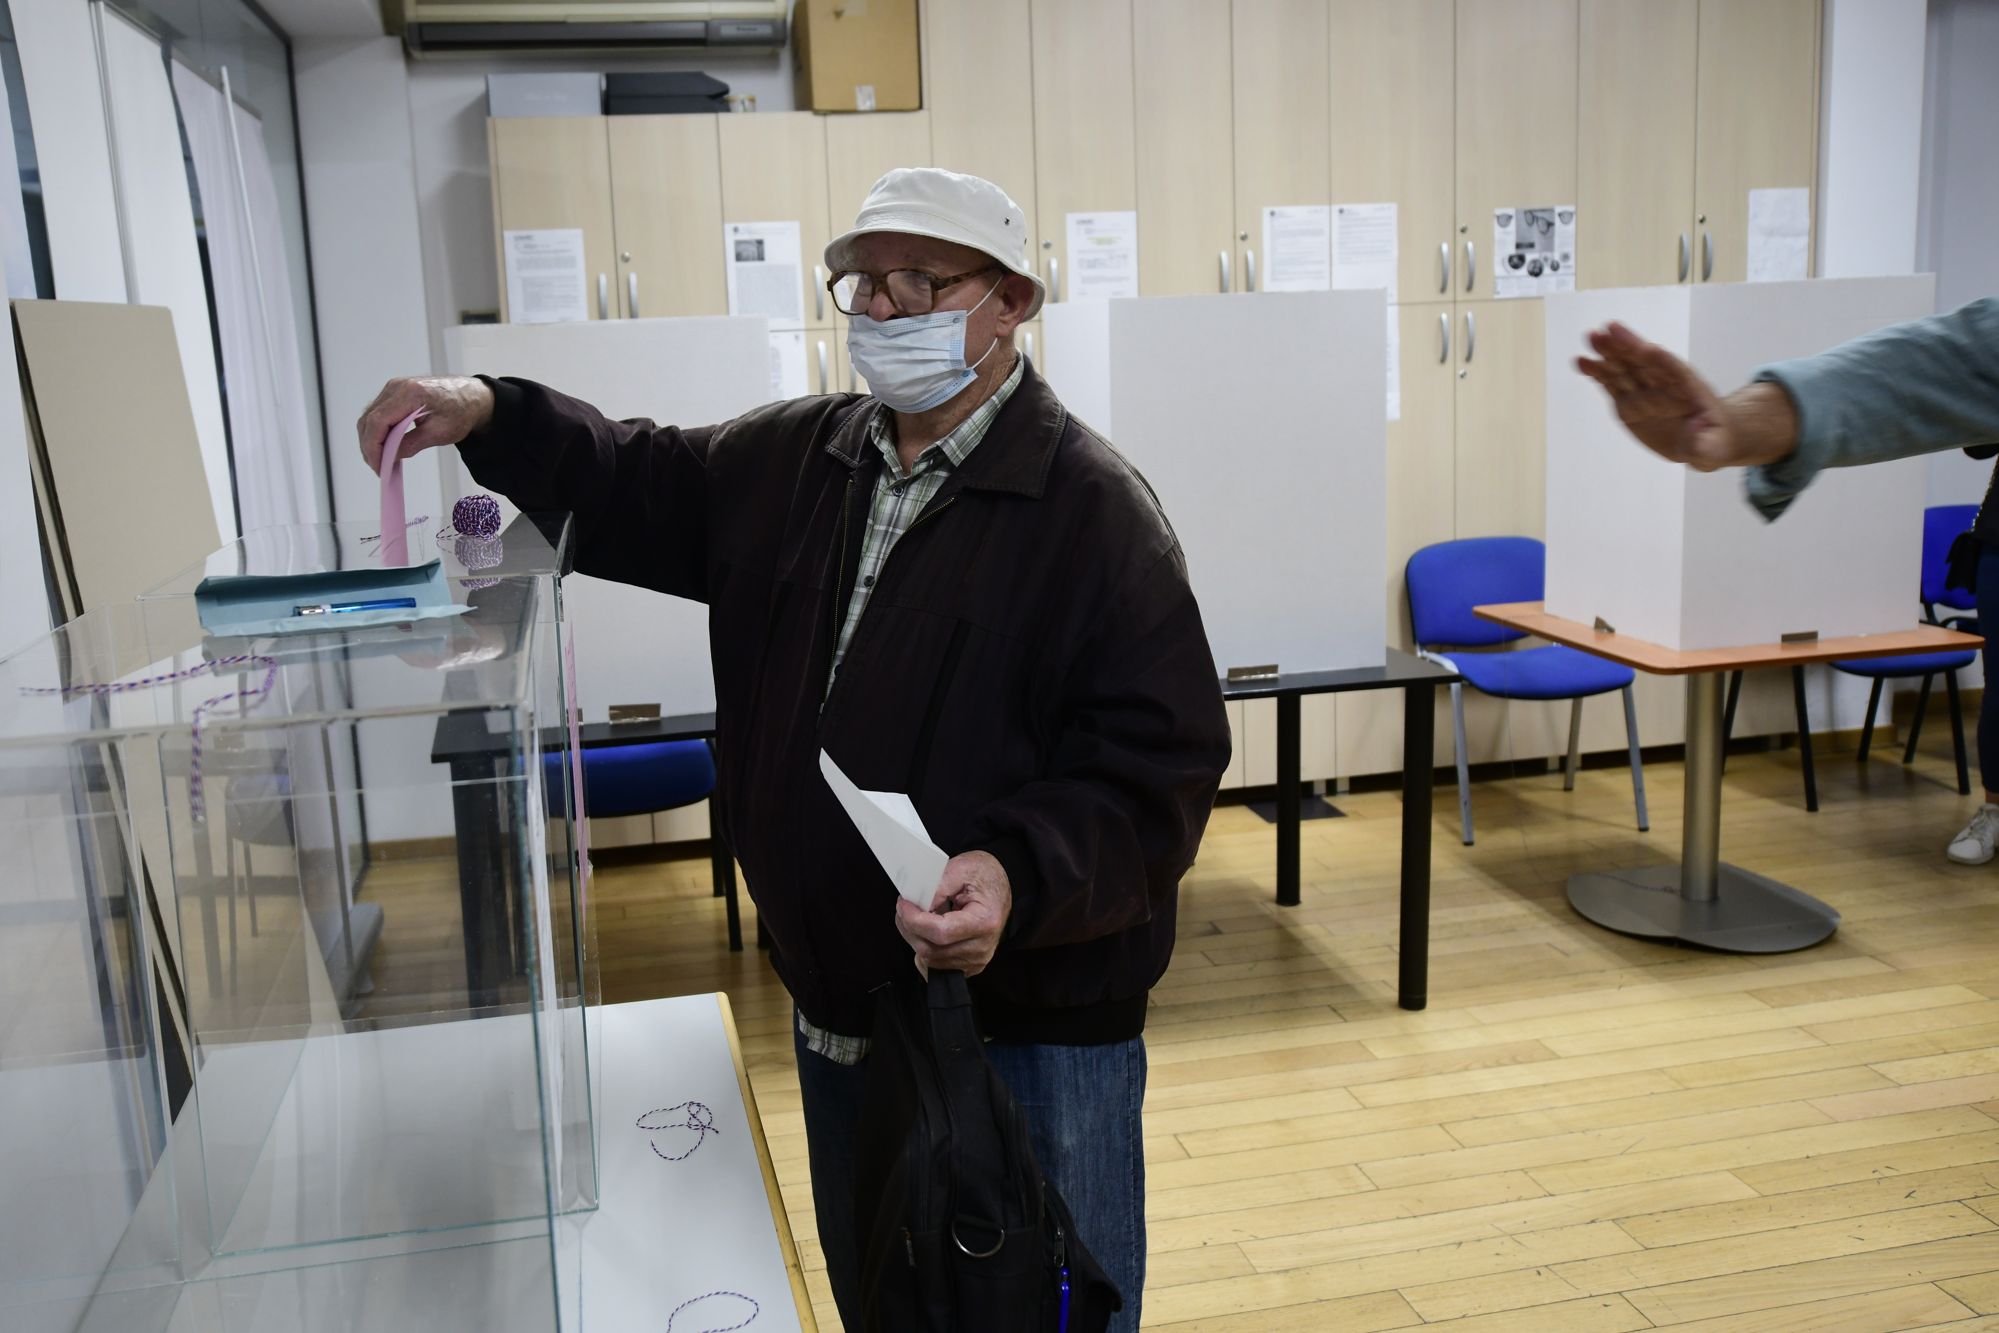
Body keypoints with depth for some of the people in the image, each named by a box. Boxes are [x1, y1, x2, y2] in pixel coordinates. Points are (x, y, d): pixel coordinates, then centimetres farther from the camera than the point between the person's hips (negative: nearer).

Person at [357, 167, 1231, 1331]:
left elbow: (1158, 763, -21)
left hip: (1036, 1029, -6)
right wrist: (493, 419, -3)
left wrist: (1021, 877, -35)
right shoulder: (794, 462, 6)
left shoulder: (1092, 505, -16)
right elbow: (637, 491, 15)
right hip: (840, 1015, 7)